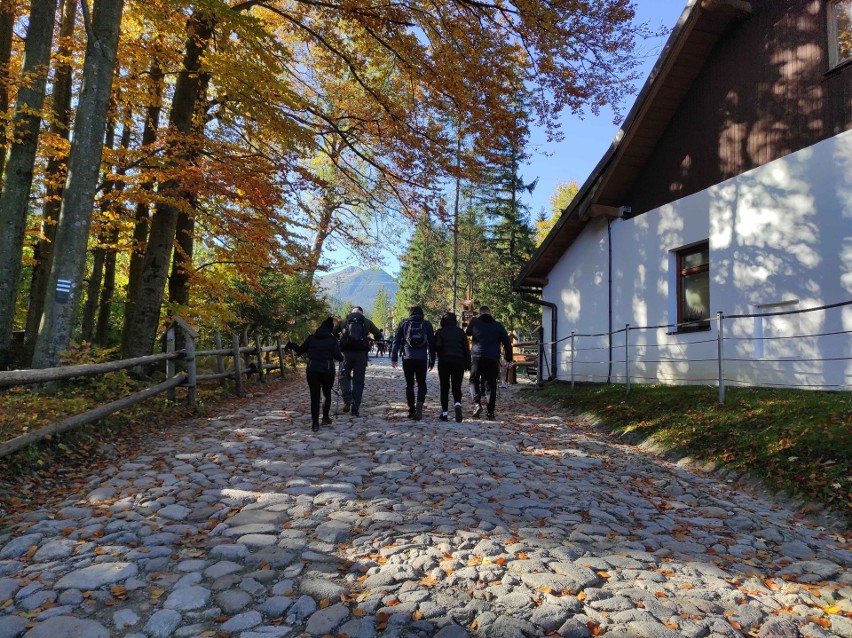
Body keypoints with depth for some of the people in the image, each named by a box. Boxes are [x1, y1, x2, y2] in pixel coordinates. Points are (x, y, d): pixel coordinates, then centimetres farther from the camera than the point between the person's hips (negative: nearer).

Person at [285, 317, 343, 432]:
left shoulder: (311, 338, 6)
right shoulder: (332, 340, 0)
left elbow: (300, 350, 15)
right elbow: (337, 355, -11)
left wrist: (291, 345, 32)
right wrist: (342, 358, 11)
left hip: (312, 370, 1)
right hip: (327, 370, -1)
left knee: (314, 397, 4)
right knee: (327, 394, 19)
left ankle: (315, 423, 0)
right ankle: (325, 418, 22)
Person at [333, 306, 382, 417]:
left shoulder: (343, 321, 9)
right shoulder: (367, 322, 8)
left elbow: (333, 334, 15)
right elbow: (379, 335, 5)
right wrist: (370, 338, 24)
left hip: (347, 352, 0)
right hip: (362, 353, 0)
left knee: (344, 376, 18)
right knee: (358, 381, 7)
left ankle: (347, 399, -5)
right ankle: (355, 408, 5)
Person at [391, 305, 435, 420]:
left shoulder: (403, 323, 7)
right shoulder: (427, 325, 9)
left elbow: (396, 341, 2)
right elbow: (432, 344, 9)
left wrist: (394, 358, 3)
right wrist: (432, 361, 13)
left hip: (407, 359, 0)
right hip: (422, 359, 0)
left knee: (409, 385, 9)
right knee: (421, 384, 8)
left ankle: (411, 411, 7)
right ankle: (419, 403, -18)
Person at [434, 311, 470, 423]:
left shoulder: (440, 331, 2)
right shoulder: (461, 332, 9)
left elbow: (437, 346, -11)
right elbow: (466, 348, 6)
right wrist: (468, 364, 8)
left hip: (444, 362, -1)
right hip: (459, 362, 2)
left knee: (444, 388, 6)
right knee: (456, 387, 7)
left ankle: (444, 413, 4)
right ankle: (458, 404, -21)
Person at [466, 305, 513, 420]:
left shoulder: (474, 323, 5)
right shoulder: (498, 325, 8)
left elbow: (467, 333, 25)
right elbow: (507, 343, 7)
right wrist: (508, 359, 13)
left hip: (477, 357, -1)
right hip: (493, 359, 1)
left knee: (474, 380, 17)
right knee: (491, 384, 9)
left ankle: (477, 403, -4)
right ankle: (491, 412, 6)